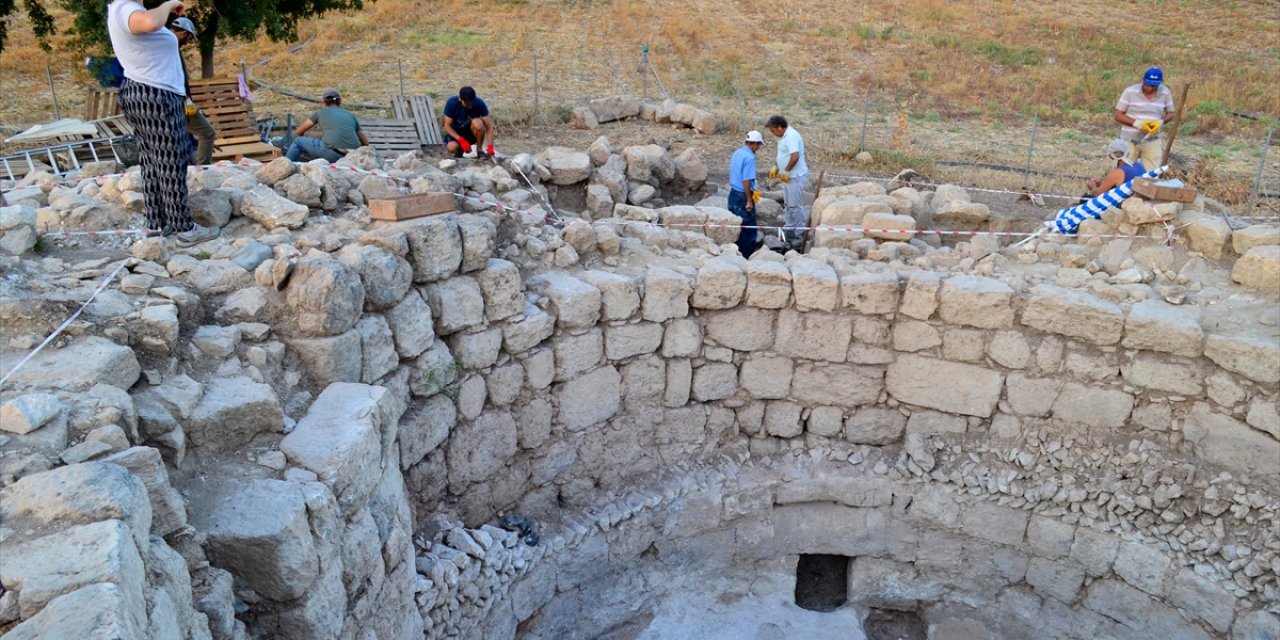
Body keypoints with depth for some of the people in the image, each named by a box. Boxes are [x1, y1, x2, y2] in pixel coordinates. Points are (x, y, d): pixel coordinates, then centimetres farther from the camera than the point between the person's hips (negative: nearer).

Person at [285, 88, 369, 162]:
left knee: (298, 141, 17)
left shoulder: (321, 112, 19)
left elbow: (298, 132, 28)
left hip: (333, 153, -3)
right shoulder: (351, 115, 24)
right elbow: (365, 143, 24)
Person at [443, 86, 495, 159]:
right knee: (452, 148, -33)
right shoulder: (451, 103, -23)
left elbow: (489, 126, -22)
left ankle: (479, 150, -12)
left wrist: (490, 146, -36)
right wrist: (461, 140, -31)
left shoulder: (479, 104, -22)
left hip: (471, 131, 0)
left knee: (478, 123, -34)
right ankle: (460, 149, 4)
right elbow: (447, 126, -17)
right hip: (456, 133, 0)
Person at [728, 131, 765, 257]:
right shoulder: (749, 157, -18)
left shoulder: (736, 153, 8)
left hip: (733, 193, 9)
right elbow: (746, 181, -22)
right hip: (742, 196, -9)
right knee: (749, 228, 2)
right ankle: (747, 255, 8)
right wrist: (749, 201, -18)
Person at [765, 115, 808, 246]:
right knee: (787, 204, 18)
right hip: (788, 176, 10)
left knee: (795, 205, -2)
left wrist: (786, 171, -20)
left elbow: (795, 157, -31)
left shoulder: (791, 136, -22)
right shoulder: (784, 136, 10)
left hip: (795, 176, -10)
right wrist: (776, 167, 12)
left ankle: (800, 232, 7)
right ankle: (788, 228, 30)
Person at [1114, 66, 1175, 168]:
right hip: (1130, 140, -2)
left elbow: (1170, 114, 9)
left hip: (1152, 141, 2)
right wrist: (1137, 123, -20)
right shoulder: (1130, 91, -10)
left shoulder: (1165, 93, -3)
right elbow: (1118, 115, -7)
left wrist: (1160, 122, -13)